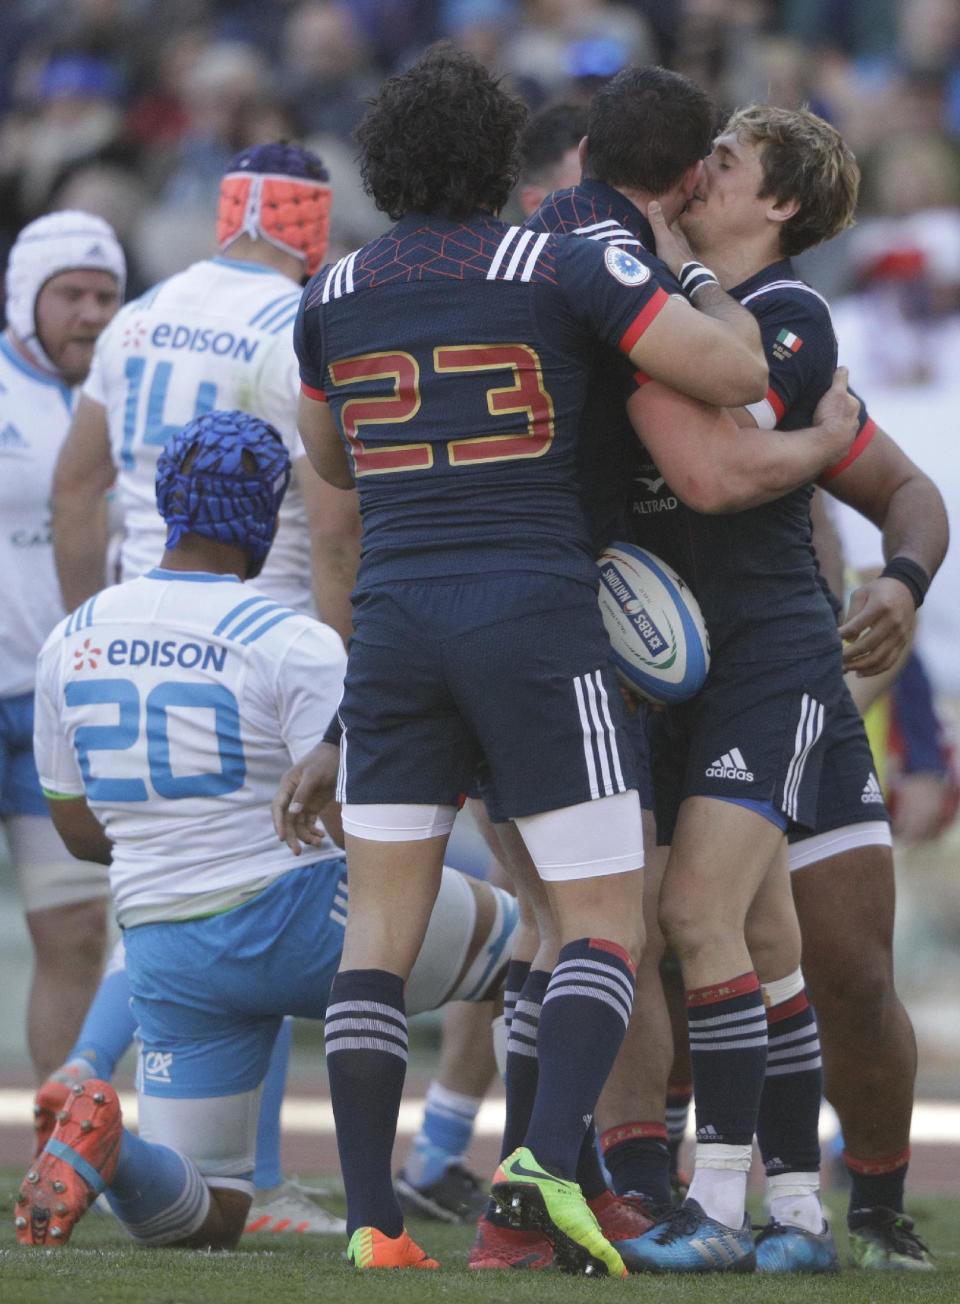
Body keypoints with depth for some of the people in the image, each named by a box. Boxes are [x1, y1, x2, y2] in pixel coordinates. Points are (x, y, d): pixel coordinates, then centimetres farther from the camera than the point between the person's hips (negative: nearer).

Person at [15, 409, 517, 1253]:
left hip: (165, 952, 5)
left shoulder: (72, 644, 5)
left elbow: (78, 829, 14)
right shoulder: (294, 646, -14)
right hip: (298, 918, -5)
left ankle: (100, 1143, -20)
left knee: (201, 1220, 13)